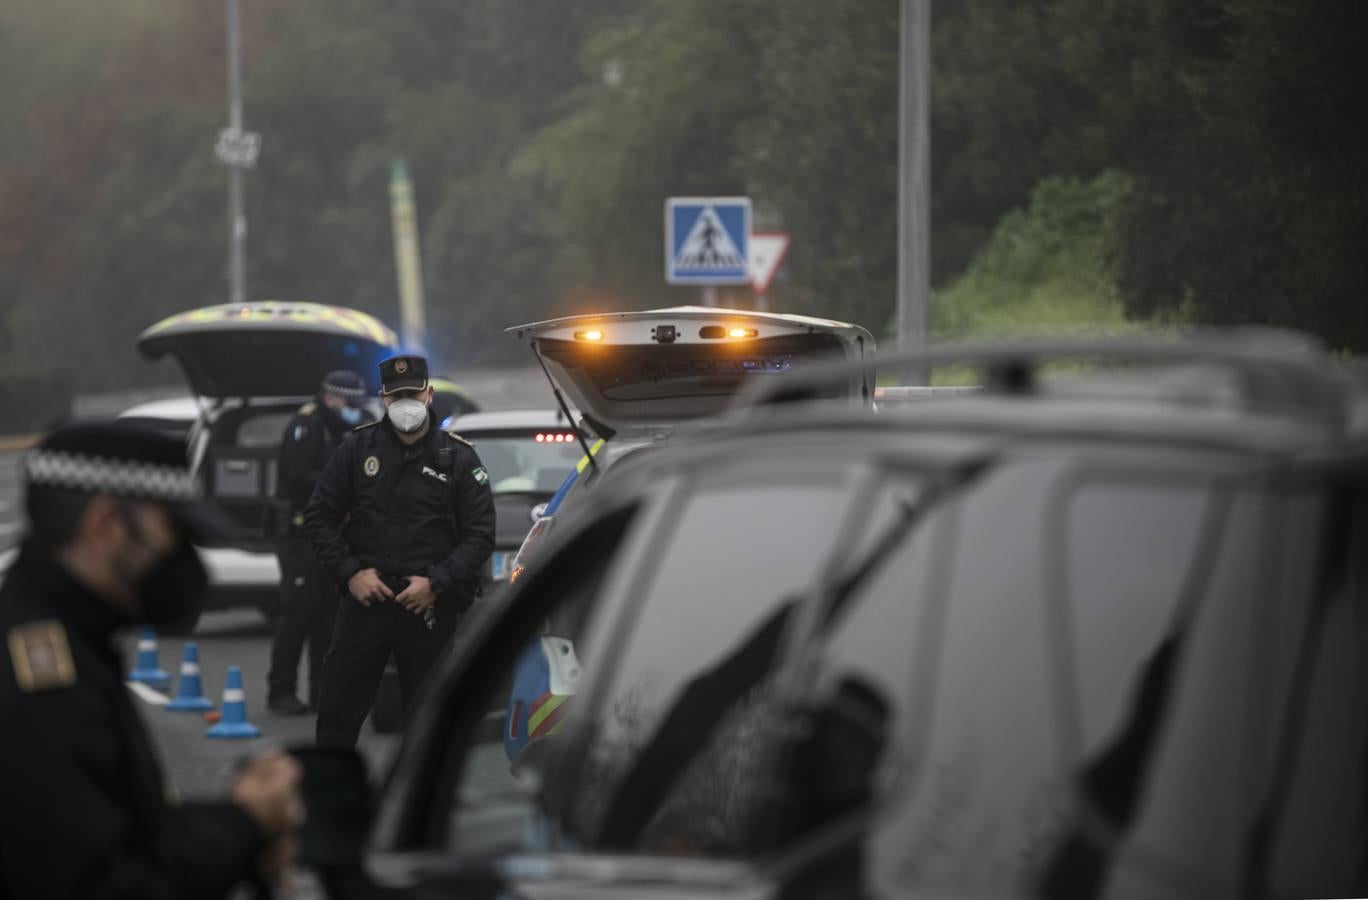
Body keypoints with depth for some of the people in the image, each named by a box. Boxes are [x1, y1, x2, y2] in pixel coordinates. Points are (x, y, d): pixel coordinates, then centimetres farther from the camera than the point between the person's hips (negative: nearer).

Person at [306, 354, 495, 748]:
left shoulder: (458, 457, 0)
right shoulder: (357, 448, 3)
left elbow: (480, 534, -1)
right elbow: (319, 517, 6)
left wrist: (436, 584, -12)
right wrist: (350, 572, -7)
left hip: (429, 606, -1)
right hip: (364, 597, 1)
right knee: (337, 714, 2)